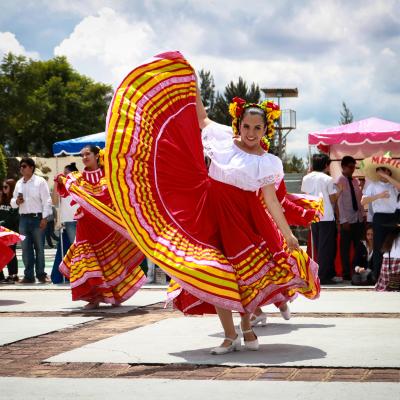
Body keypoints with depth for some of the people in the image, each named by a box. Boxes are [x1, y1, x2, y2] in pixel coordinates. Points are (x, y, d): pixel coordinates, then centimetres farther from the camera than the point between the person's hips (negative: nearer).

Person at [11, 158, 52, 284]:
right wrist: (16, 201, -5)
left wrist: (44, 218, -12)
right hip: (23, 219, 5)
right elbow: (13, 202, 19)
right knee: (26, 248, 4)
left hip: (37, 218, -5)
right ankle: (29, 275, 9)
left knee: (39, 247, 0)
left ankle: (41, 274, 7)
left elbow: (46, 201, -6)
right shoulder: (19, 183, 14)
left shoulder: (40, 181, -2)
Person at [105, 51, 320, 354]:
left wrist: (288, 234, -12)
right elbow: (201, 117, 14)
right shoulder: (223, 137, 1)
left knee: (247, 271, 1)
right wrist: (191, 83, 14)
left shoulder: (268, 162, -3)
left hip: (244, 217, -1)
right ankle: (230, 336, 7)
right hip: (210, 212, 1)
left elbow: (271, 200, -6)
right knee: (214, 274, -2)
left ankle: (247, 328, 24)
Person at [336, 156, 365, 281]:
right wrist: (344, 220, -16)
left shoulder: (355, 181, 10)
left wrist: (362, 215, 6)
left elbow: (360, 199, 12)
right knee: (345, 248, 1)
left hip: (358, 219, 6)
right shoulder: (339, 182, -9)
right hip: (347, 220, -6)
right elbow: (339, 202, -13)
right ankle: (346, 274, 6)